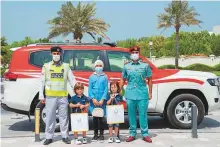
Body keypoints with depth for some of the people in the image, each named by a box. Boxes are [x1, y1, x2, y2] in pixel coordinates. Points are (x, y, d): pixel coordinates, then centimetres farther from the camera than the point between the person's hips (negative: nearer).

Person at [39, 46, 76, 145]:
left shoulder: (66, 66, 8)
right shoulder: (46, 66, 6)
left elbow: (72, 80, 5)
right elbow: (42, 82, 6)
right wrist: (41, 95, 1)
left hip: (63, 96, 1)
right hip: (50, 96, 0)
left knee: (64, 117, 6)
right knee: (50, 117, 3)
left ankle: (65, 136, 15)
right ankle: (49, 137, 12)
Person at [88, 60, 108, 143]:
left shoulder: (105, 77, 4)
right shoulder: (92, 77, 7)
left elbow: (106, 89, 0)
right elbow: (90, 89, 2)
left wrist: (102, 99, -11)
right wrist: (93, 99, -10)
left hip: (102, 100, -1)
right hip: (93, 100, 1)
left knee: (101, 117, 2)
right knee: (95, 117, 6)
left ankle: (101, 134, 10)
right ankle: (95, 134, 15)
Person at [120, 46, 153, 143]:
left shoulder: (145, 65, 4)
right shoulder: (126, 66, 9)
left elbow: (149, 80, 8)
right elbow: (123, 80, 15)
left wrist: (150, 93, 6)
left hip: (142, 94, -2)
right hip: (130, 94, 2)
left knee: (143, 114, 1)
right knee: (131, 115, 7)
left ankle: (145, 134, 12)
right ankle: (132, 134, 18)